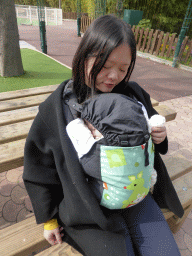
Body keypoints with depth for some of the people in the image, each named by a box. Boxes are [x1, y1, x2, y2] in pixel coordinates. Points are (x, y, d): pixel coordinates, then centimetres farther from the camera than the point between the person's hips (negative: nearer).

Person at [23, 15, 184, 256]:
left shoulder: (133, 95, -4)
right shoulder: (58, 106, -13)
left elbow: (150, 135, 14)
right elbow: (40, 166, -4)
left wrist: (159, 137, -11)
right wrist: (48, 218, 4)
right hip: (87, 201, -2)